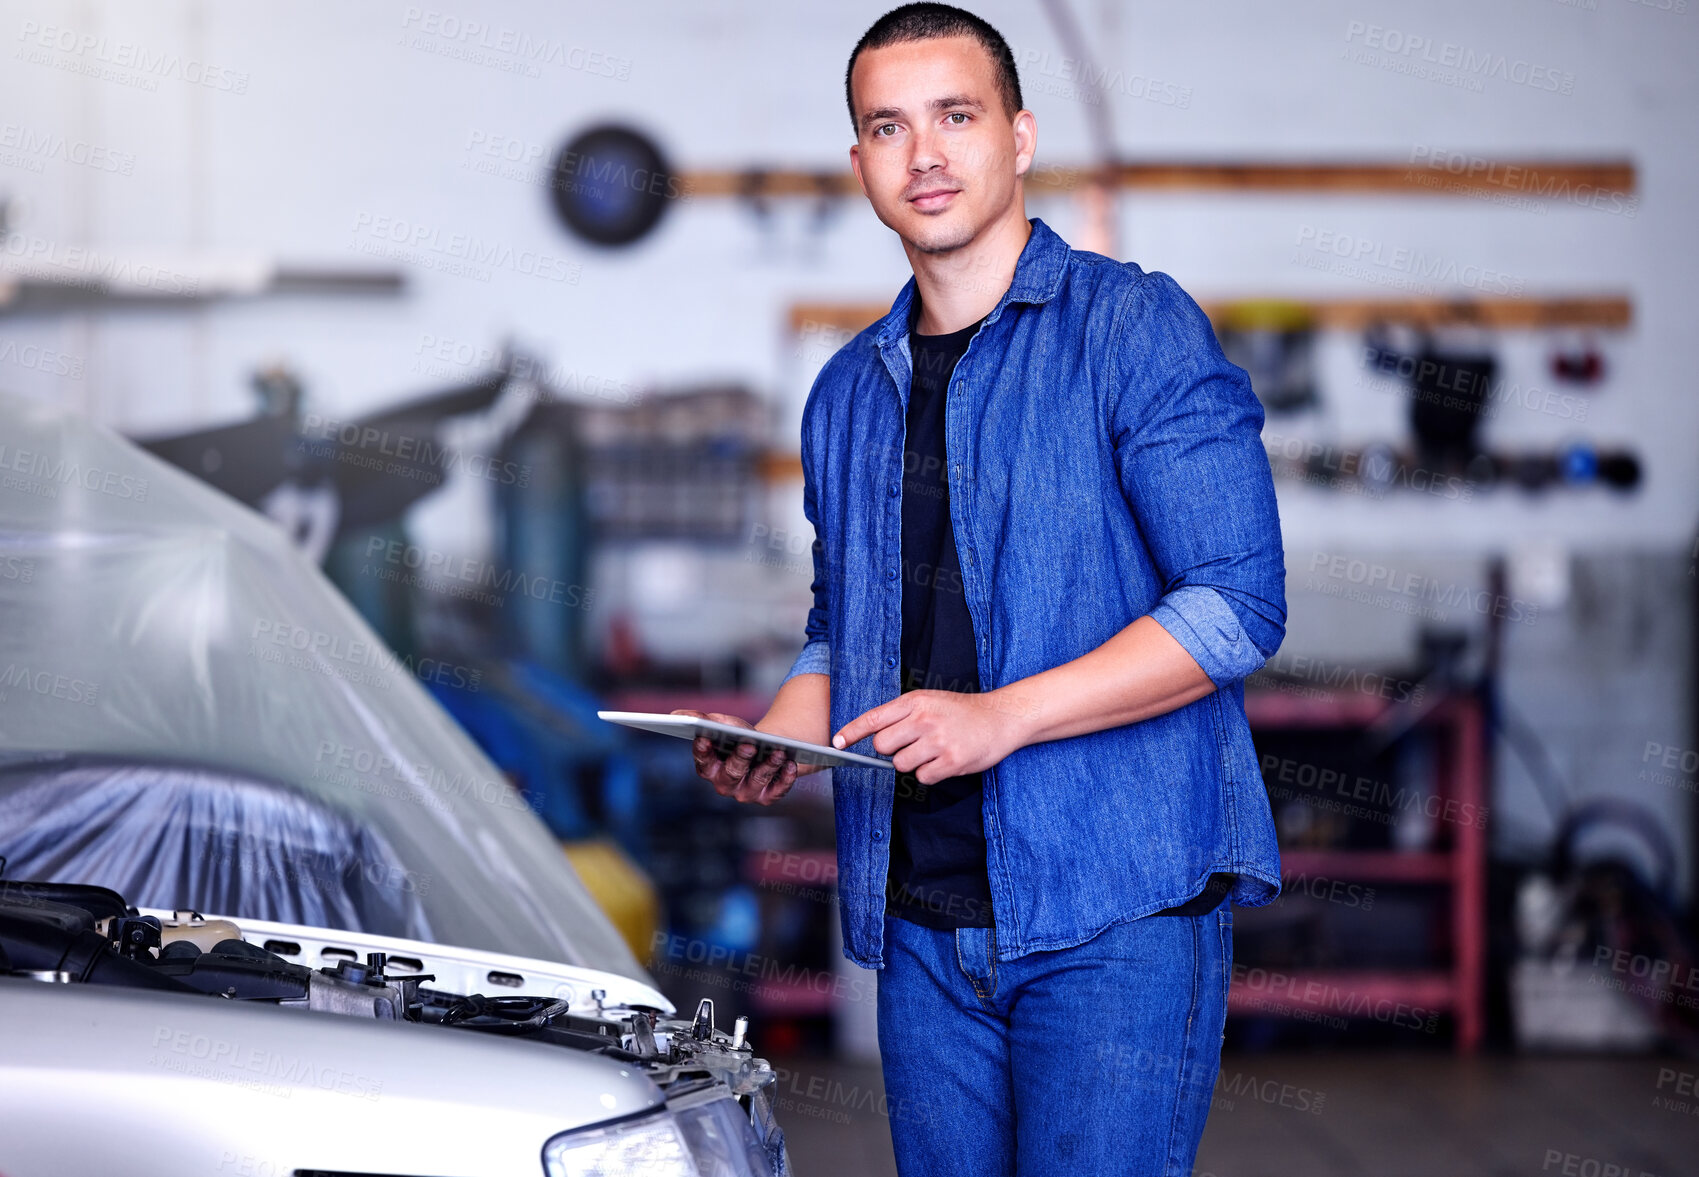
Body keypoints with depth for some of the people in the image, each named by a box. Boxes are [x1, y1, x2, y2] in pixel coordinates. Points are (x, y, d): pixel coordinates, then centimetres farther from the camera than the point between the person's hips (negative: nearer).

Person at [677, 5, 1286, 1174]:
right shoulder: (848, 392, 16)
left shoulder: (1138, 327, -4)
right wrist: (776, 744, 4)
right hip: (923, 920, 6)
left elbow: (1240, 604, -12)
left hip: (1115, 902, -6)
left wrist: (1001, 715, -19)